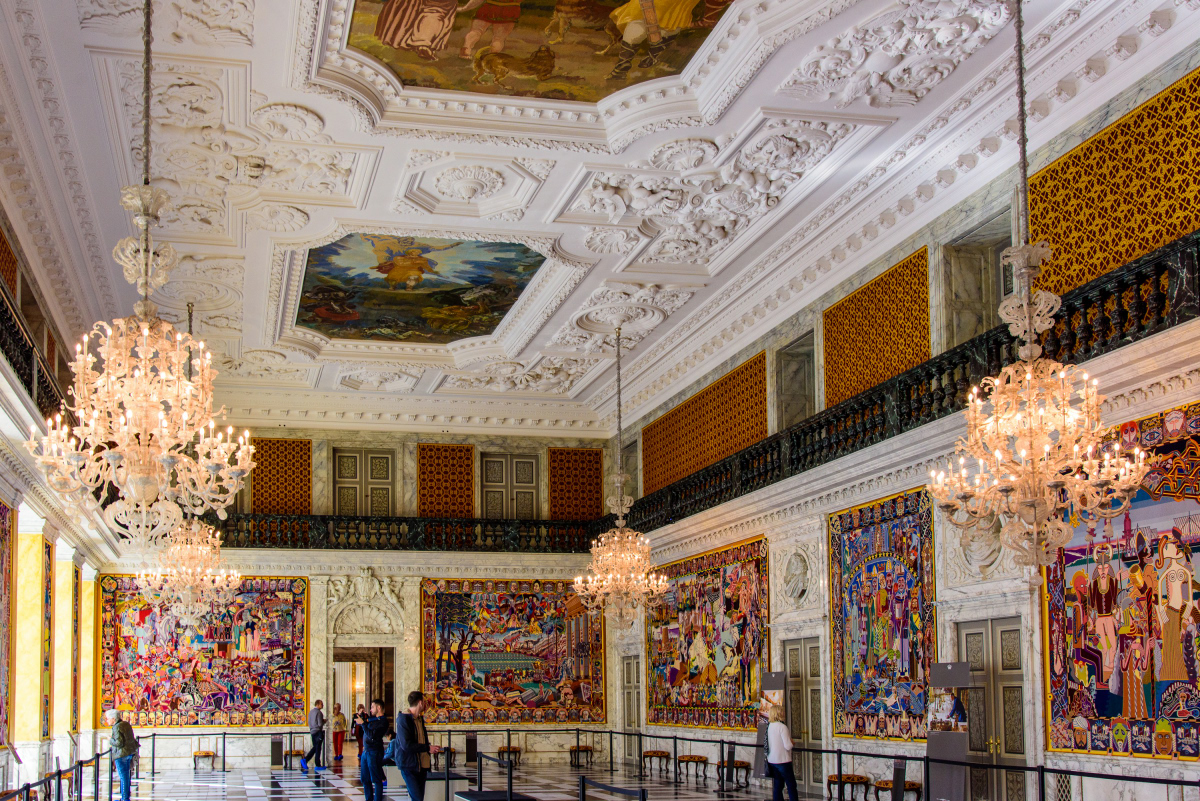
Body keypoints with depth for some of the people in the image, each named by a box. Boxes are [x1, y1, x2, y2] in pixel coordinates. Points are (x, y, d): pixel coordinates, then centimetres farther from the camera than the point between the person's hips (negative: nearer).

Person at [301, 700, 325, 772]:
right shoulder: (319, 712, -15)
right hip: (318, 732, -8)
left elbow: (309, 722, 17)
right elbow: (320, 724, -18)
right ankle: (318, 765, 4)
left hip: (312, 732, 8)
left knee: (315, 747, 17)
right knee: (318, 748, -1)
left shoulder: (310, 712, 11)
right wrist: (324, 721, 1)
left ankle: (305, 759, 6)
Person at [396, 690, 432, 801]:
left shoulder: (420, 718, 13)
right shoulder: (403, 718, -14)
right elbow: (406, 745, -21)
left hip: (422, 766, 8)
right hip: (409, 766, -8)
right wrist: (427, 748, -14)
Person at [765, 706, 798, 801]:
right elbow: (788, 746, -20)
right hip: (783, 760, -7)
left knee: (777, 785, 11)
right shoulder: (782, 727, -18)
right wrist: (791, 742, 2)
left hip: (772, 760, 7)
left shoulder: (769, 726, 5)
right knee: (791, 786, 2)